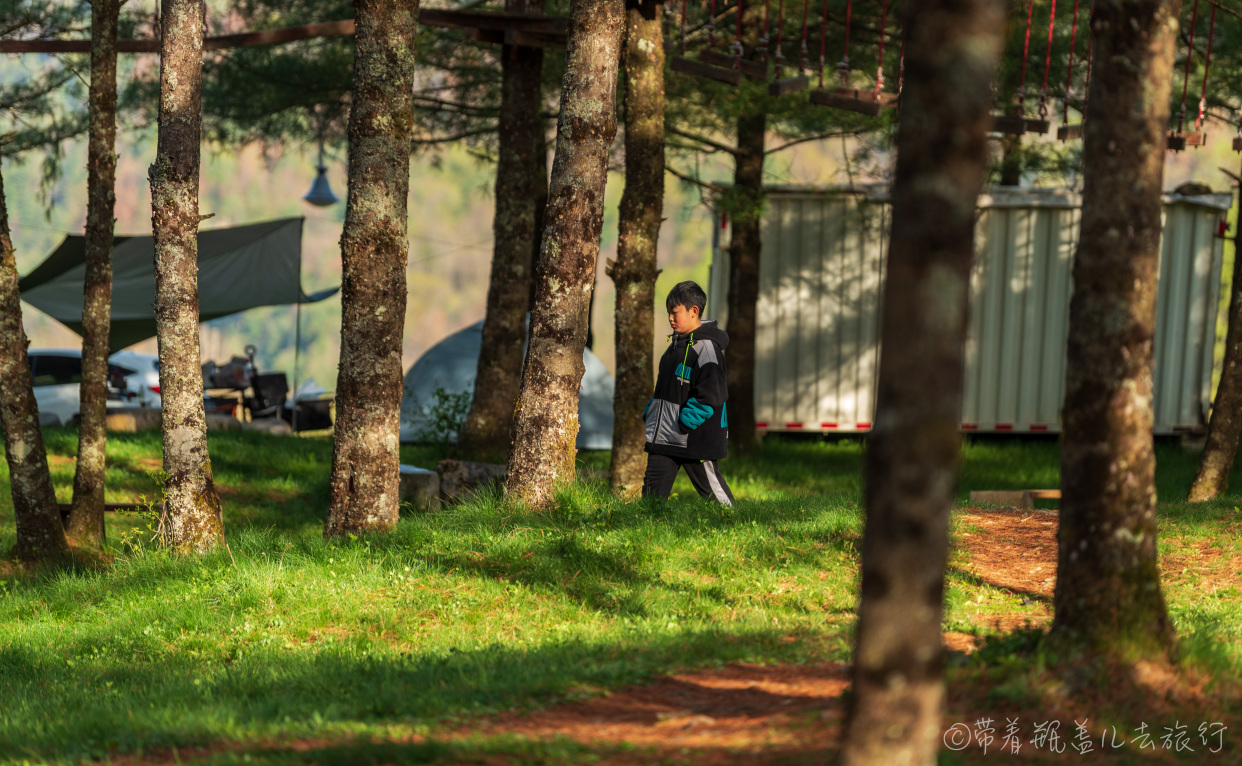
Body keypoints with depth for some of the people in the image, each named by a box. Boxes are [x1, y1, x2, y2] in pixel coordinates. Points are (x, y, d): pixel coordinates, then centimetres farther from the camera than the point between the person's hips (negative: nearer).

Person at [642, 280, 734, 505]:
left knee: (710, 486, 4)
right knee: (653, 489, 4)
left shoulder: (706, 348, -14)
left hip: (695, 439, -8)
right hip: (664, 437, 8)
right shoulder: (676, 343, 14)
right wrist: (650, 413, 14)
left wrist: (685, 423, -23)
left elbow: (710, 394, -20)